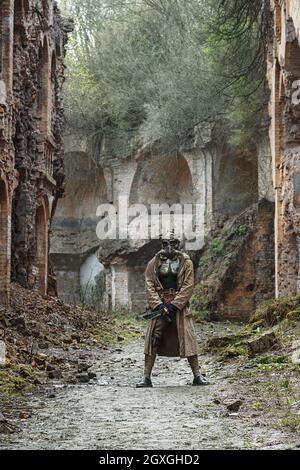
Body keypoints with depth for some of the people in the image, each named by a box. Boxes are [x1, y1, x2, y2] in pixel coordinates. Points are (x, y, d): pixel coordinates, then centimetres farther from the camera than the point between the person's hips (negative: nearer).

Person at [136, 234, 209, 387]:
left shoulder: (185, 262, 2)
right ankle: (146, 377, -2)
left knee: (188, 339, -3)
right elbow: (149, 285, 1)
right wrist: (158, 305, -13)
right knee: (153, 339, -5)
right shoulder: (154, 263, 6)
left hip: (179, 304, -1)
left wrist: (174, 305, -14)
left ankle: (197, 376, 5)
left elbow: (188, 286, -5)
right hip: (160, 304, 1)